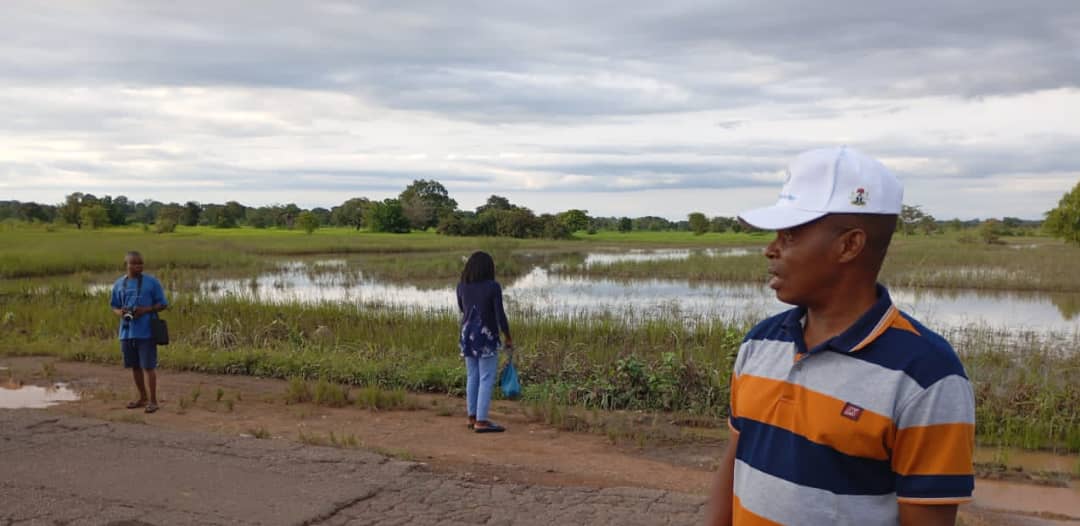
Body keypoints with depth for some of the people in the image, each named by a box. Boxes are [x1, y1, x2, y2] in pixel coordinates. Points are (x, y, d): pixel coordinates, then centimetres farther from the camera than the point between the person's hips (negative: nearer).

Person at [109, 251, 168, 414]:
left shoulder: (152, 282, -3)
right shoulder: (119, 284, 8)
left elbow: (162, 304, 0)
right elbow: (114, 306, 16)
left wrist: (145, 310, -16)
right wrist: (120, 313, -7)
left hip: (146, 332, -4)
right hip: (127, 332, 4)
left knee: (148, 366, -3)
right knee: (135, 366, 13)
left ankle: (153, 400, 5)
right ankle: (143, 398, 27)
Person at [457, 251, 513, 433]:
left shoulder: (462, 285, -1)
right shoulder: (493, 286, -15)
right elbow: (500, 315, -13)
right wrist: (509, 338, -3)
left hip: (467, 335, 6)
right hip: (487, 338, -6)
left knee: (472, 377, 13)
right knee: (487, 379, -2)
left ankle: (472, 417, 18)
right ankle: (481, 421, -3)